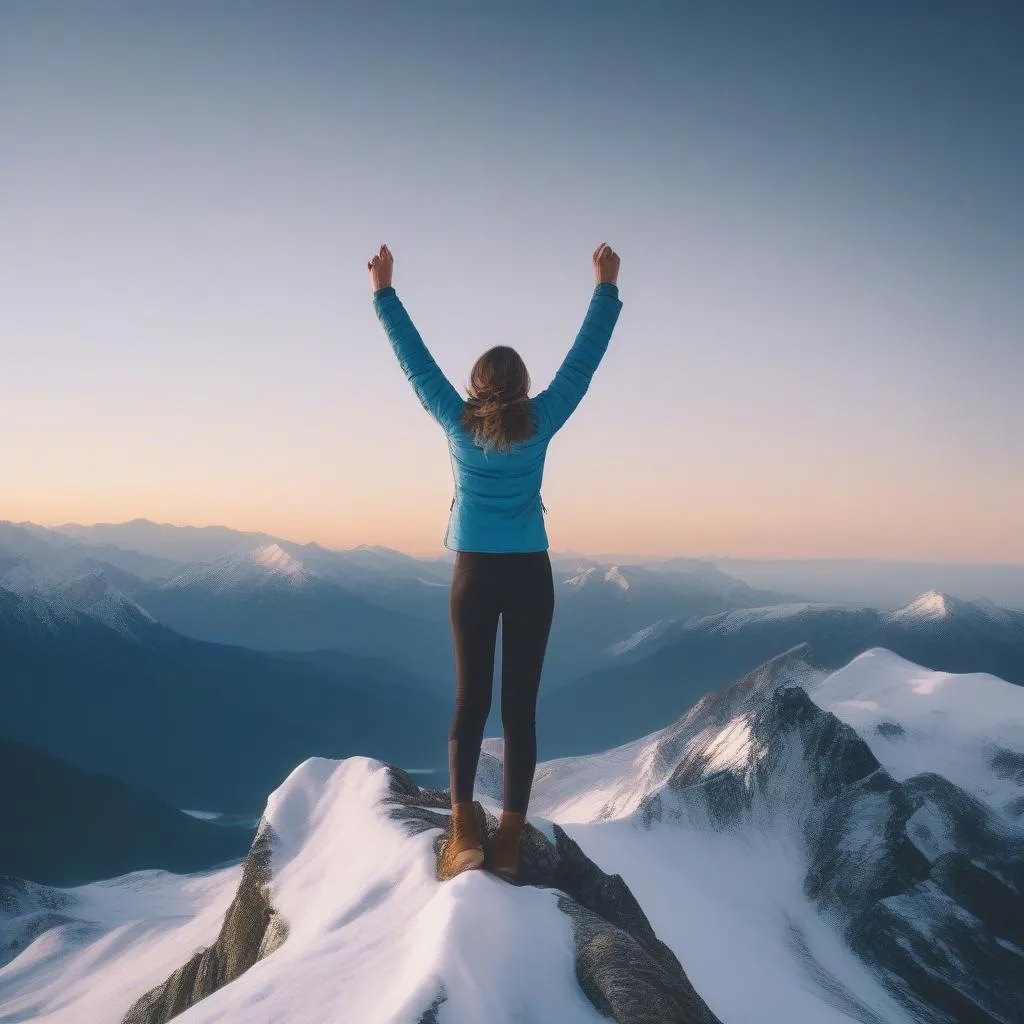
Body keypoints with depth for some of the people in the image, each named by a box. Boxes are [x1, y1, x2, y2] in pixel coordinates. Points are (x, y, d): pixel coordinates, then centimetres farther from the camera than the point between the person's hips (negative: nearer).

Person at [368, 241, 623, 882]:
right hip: (529, 576, 0)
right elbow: (586, 355, 4)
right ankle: (509, 844, 2)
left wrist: (385, 291, 13)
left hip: (475, 576, 1)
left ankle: (465, 833, -2)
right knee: (521, 707, 1)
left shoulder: (457, 422, -2)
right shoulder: (541, 423, -3)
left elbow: (414, 357, 5)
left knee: (471, 702, 6)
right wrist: (606, 287, 12)